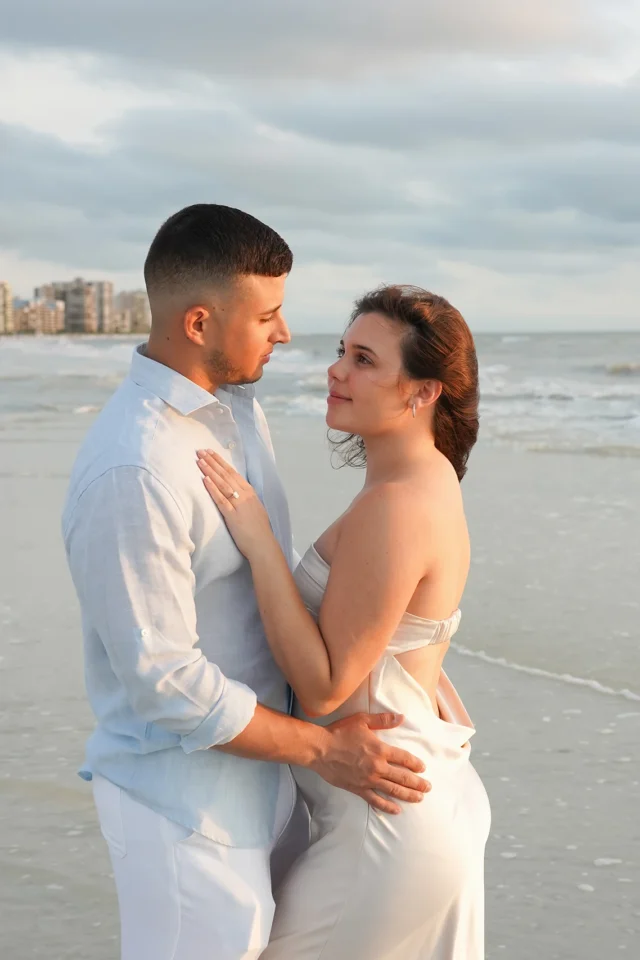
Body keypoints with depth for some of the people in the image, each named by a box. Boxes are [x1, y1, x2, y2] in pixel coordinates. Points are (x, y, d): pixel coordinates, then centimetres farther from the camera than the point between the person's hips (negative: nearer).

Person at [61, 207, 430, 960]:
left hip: (256, 765, 9)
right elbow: (165, 684, -24)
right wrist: (322, 748, -16)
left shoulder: (236, 405, 3)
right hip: (185, 804, -8)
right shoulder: (132, 473, -27)